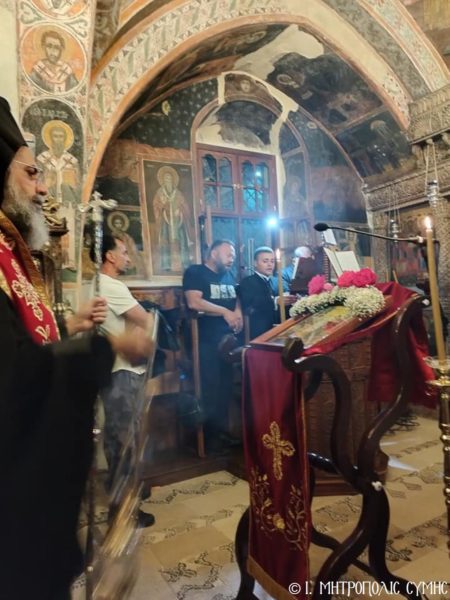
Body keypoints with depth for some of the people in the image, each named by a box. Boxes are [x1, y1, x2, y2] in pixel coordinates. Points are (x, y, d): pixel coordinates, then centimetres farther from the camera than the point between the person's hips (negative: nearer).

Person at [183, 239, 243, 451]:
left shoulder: (228, 276, 17)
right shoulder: (194, 272, -6)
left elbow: (236, 300, 23)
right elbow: (194, 302, -19)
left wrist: (238, 311, -1)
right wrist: (225, 312, -16)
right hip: (206, 342, -7)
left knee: (225, 387, 12)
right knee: (209, 389, -3)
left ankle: (223, 431, 25)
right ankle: (209, 436, 12)